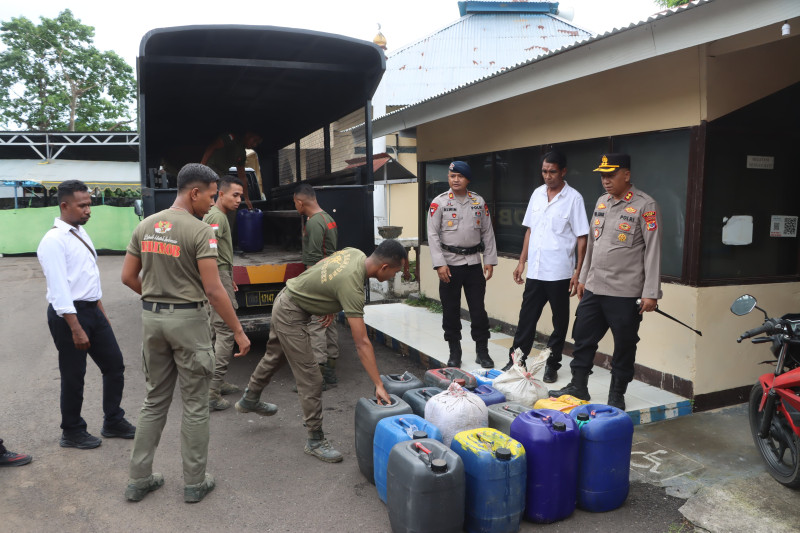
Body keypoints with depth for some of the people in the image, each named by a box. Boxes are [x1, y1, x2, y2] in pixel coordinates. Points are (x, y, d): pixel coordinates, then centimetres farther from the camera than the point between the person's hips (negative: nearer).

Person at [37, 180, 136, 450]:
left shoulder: (81, 233, 11)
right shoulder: (54, 241, -16)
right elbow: (59, 290, -21)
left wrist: (102, 314, 19)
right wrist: (76, 329, -23)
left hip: (92, 309, 8)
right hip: (68, 314, -8)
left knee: (114, 365, 12)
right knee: (73, 376, 6)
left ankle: (113, 422, 27)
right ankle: (72, 433, 25)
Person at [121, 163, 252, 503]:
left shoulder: (145, 226, 6)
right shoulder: (200, 231, -15)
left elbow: (128, 276, 8)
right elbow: (213, 289, -19)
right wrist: (238, 332, -14)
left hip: (152, 318, 7)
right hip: (188, 319, -6)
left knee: (155, 400, 19)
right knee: (195, 405, 7)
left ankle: (139, 479, 27)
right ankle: (195, 482, 19)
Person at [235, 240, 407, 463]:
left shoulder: (355, 253, -8)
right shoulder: (351, 285, -33)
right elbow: (362, 344, -33)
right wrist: (379, 385, -29)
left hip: (285, 300, 10)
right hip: (291, 315, -10)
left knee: (274, 357, 30)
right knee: (311, 379, -6)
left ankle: (250, 400, 53)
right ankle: (315, 440, 7)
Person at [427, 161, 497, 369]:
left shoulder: (479, 202, 5)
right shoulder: (439, 202, -3)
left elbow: (487, 232, 8)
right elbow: (433, 235, -6)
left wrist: (490, 260, 2)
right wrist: (440, 264, -14)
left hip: (474, 263, 2)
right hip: (450, 263, -2)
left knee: (478, 309, 5)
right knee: (451, 310, 6)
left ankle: (482, 352, 17)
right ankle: (454, 352, 19)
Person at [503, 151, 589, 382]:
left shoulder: (573, 198, -6)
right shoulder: (537, 194, 9)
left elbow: (581, 238, -6)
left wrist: (578, 272, -11)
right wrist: (522, 262, 11)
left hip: (559, 273, -4)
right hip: (535, 271, 4)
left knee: (560, 322, 9)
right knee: (526, 318, 9)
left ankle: (552, 365, 21)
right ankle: (516, 361, 19)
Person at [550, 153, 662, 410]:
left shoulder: (645, 206, -9)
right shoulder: (602, 202, 12)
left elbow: (653, 251, -12)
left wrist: (651, 293, -15)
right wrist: (584, 277, 19)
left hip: (625, 293, -6)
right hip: (593, 288, 7)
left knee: (624, 347, 6)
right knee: (583, 339, 11)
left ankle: (616, 396, 20)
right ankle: (578, 387, 24)